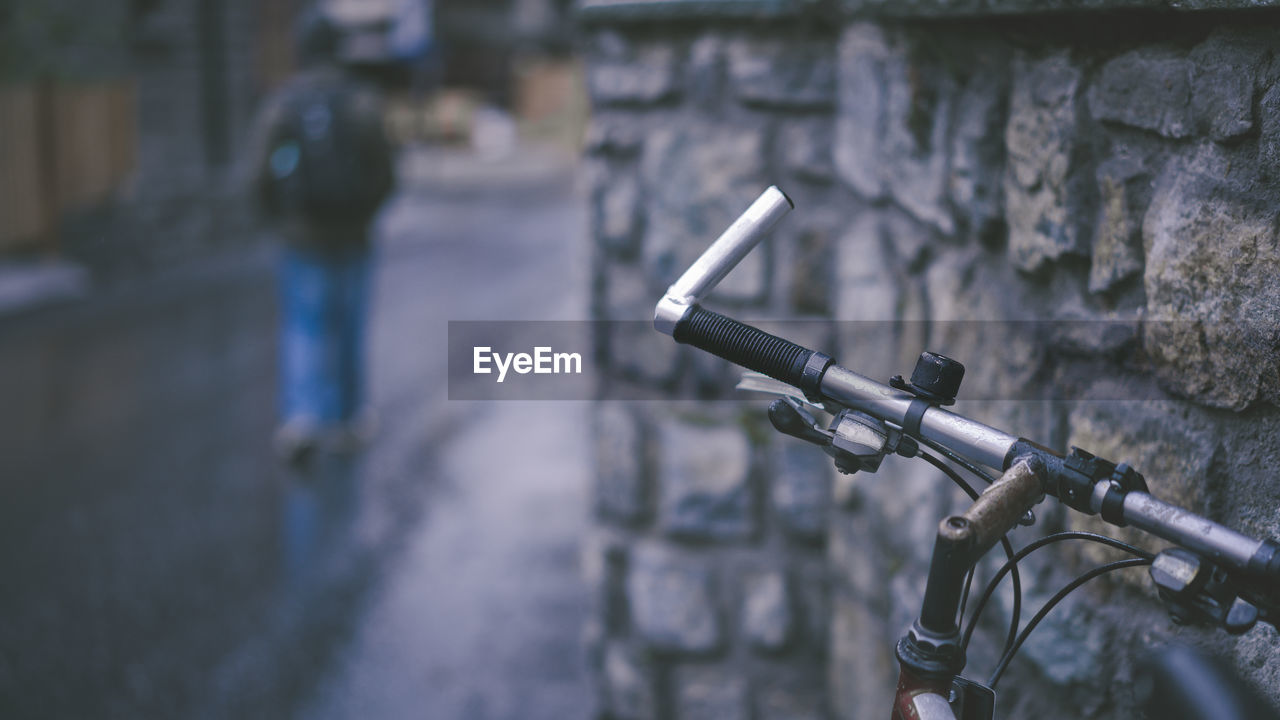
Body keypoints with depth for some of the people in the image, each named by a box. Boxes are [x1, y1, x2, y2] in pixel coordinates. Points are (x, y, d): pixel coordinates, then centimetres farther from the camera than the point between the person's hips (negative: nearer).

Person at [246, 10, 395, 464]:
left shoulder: (279, 104, -5)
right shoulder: (363, 102, -7)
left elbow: (262, 174, -8)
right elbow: (383, 171, -9)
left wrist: (280, 221, 9)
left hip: (301, 237, 0)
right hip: (351, 237, 0)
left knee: (303, 330, 6)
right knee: (348, 325, 15)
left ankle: (302, 418, -13)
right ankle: (345, 419, 26)